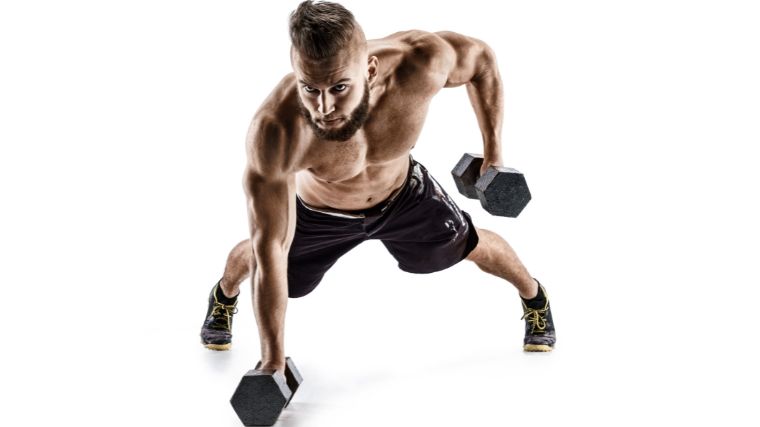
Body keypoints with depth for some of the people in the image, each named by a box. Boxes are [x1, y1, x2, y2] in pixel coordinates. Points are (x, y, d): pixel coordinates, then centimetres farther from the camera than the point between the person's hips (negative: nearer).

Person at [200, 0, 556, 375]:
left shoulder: (419, 63, -41)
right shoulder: (274, 132, -45)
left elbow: (480, 57, -16)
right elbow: (270, 250, -37)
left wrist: (493, 148, -12)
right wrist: (273, 361, -33)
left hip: (405, 196, 2)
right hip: (319, 213, -1)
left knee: (469, 245, 22)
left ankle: (533, 294, 55)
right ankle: (225, 293, 59)